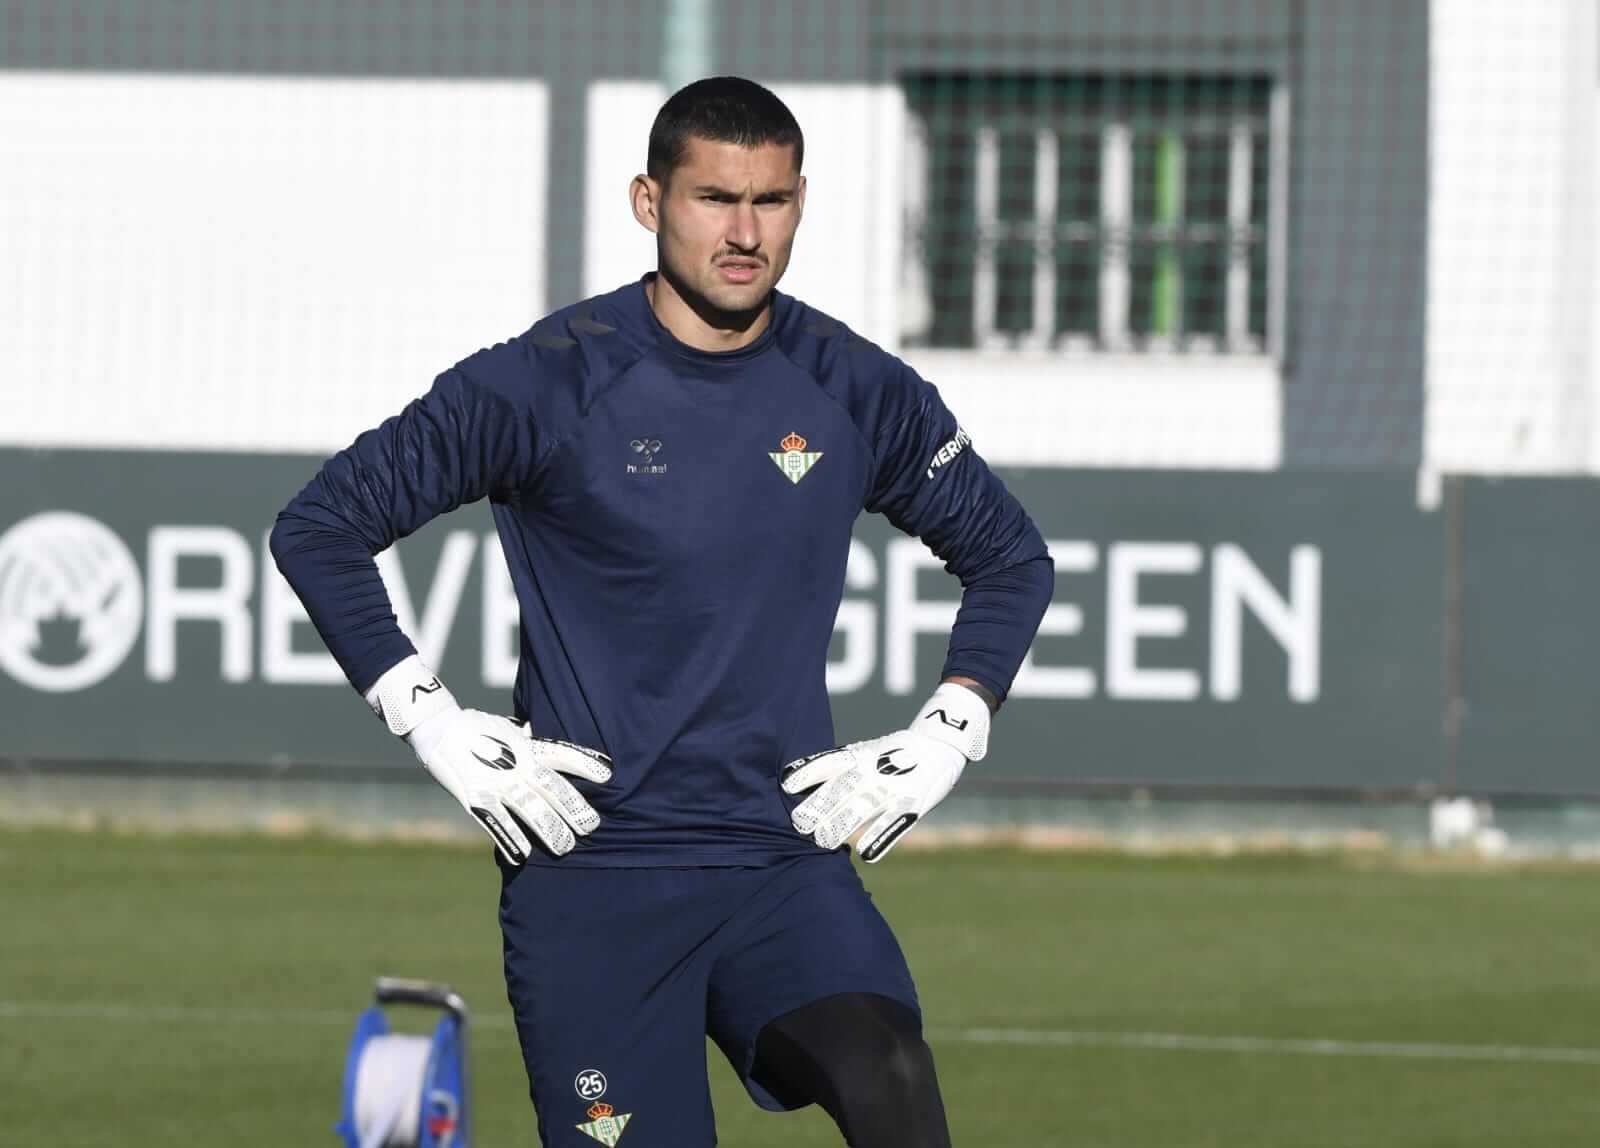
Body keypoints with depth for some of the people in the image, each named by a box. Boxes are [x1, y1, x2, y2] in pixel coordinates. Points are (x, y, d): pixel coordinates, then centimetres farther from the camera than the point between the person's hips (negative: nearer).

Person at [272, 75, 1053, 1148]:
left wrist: (946, 739, 7)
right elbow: (320, 526, 1)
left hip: (787, 860, 2)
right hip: (592, 873, -2)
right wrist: (437, 726, -6)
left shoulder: (859, 393, 5)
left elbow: (1011, 557, 21)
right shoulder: (550, 382, -4)